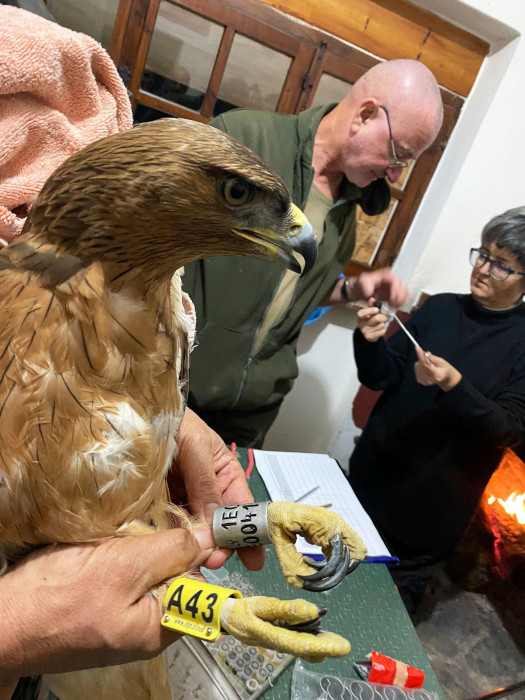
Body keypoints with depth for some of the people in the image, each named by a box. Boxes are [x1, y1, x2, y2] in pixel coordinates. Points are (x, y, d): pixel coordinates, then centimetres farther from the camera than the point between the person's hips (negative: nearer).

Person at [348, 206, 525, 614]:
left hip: (432, 507, -3)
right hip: (374, 474, 4)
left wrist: (453, 384, -30)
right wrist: (372, 343, -22)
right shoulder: (441, 308, -1)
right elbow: (383, 378, -1)